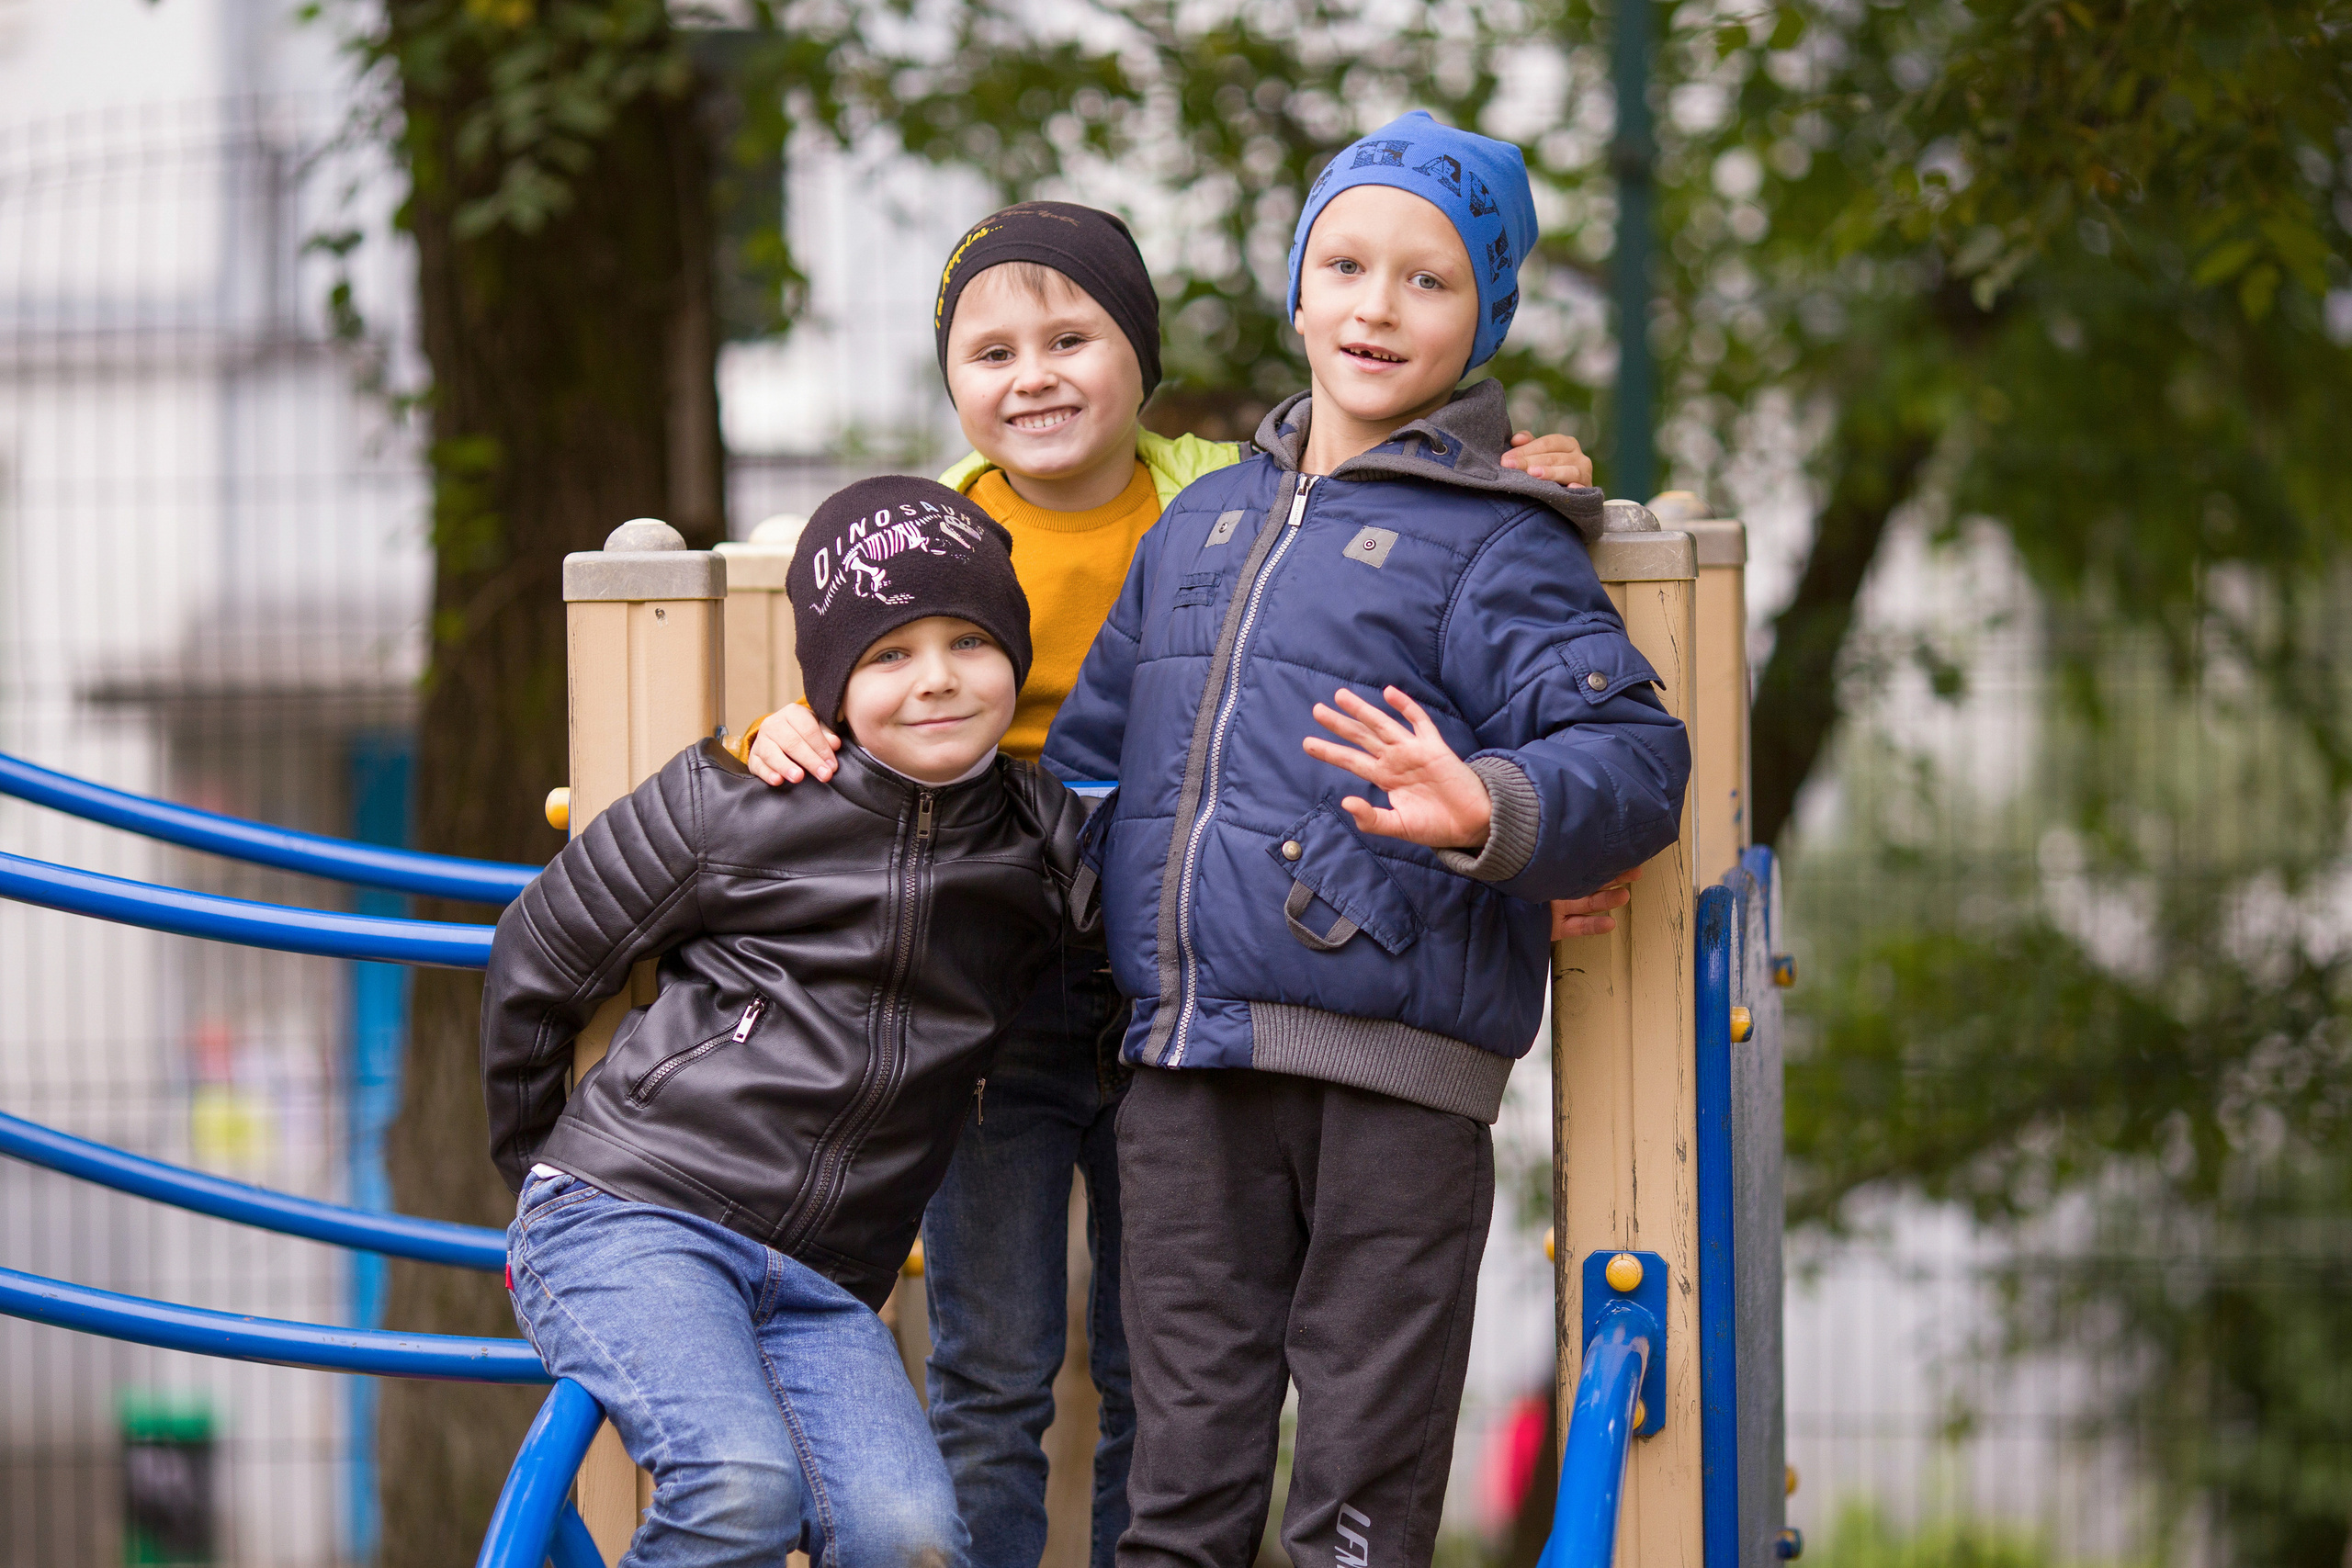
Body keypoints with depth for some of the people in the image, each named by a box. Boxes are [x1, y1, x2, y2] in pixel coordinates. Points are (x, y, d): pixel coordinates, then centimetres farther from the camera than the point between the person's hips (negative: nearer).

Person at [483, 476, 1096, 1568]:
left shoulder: (1048, 849, 8)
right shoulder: (729, 805, 0)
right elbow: (536, 961, 12)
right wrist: (535, 1171, 21)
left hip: (822, 1287, 4)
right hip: (632, 1226, -4)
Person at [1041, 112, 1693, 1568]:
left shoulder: (1495, 546, -2)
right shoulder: (1206, 520, 18)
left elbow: (1633, 755, -13)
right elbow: (1093, 747, 29)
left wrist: (1493, 814, -32)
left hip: (1390, 1076, -5)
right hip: (1187, 1064, 6)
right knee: (1186, 1447, 10)